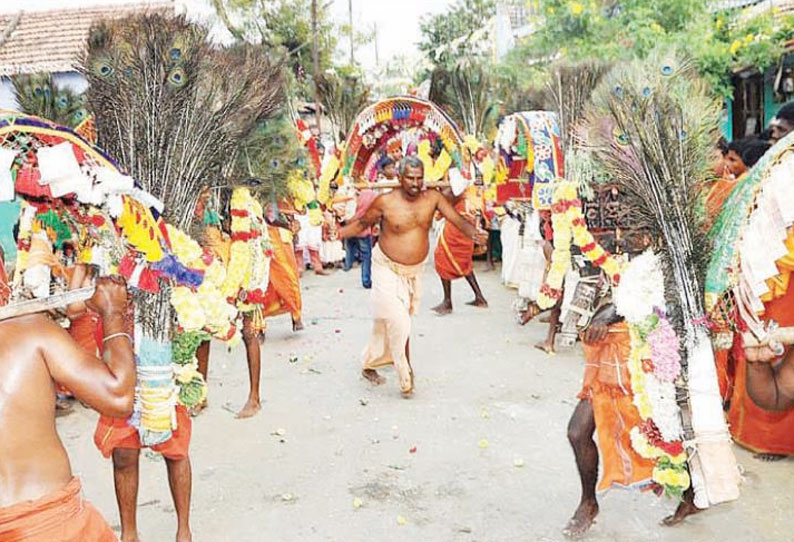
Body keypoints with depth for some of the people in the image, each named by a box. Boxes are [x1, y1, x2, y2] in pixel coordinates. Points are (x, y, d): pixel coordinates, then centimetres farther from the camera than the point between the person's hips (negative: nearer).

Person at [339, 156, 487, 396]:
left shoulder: (432, 198, -7)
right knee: (398, 322, -14)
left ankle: (369, 364, 37)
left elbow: (457, 219, -12)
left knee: (385, 322, 16)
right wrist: (337, 233, -16)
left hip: (414, 271, 4)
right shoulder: (385, 202, -14)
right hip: (387, 269, -4)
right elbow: (362, 223, -1)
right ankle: (406, 377, 0)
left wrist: (474, 233, -31)